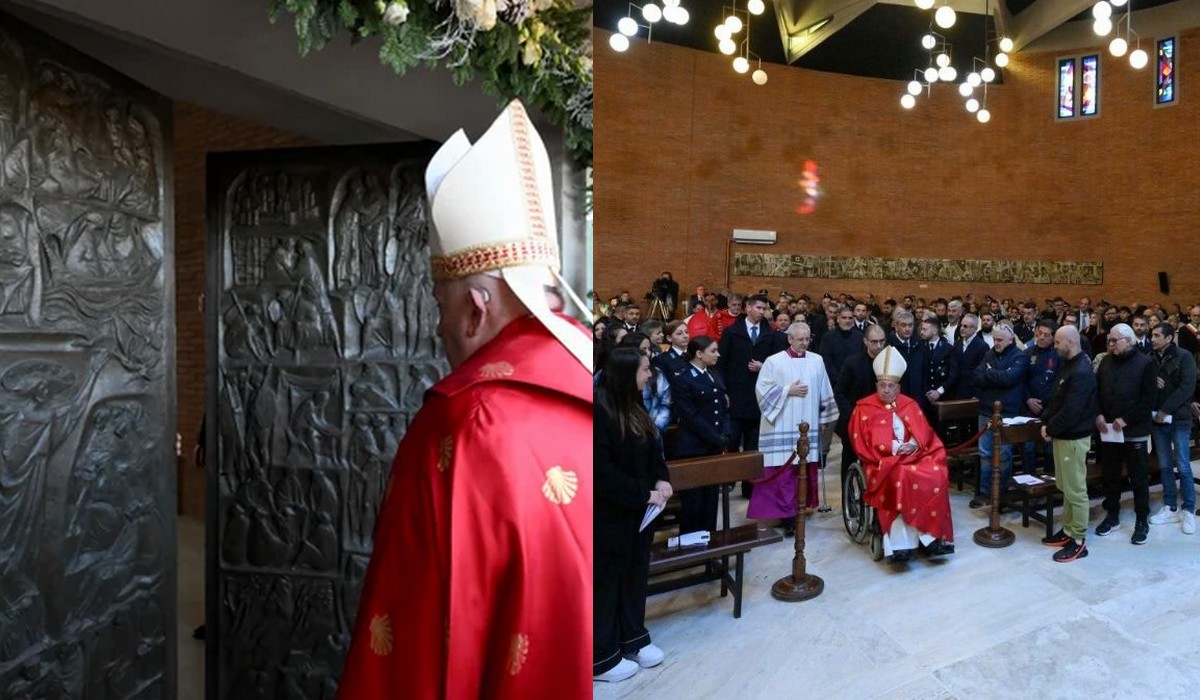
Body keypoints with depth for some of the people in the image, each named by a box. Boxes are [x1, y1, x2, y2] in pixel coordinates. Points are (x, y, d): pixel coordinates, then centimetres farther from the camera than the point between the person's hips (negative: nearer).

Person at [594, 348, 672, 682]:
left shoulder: (634, 407, 6)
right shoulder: (599, 411, -21)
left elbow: (653, 448, 14)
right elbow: (601, 470, -24)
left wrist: (661, 479, -5)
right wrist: (644, 494, -21)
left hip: (638, 511, 8)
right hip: (609, 515, -8)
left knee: (635, 574, 18)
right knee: (606, 581, 6)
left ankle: (633, 637, 36)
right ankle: (601, 657, 21)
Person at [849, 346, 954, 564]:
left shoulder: (910, 405, 16)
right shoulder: (864, 408, 5)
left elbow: (925, 432, 8)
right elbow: (863, 443, -3)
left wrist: (913, 444, -13)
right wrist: (893, 447, -12)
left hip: (914, 456, 4)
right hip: (883, 461, -4)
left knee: (936, 476, -26)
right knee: (900, 478, -35)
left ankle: (931, 534, -20)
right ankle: (914, 539, -30)